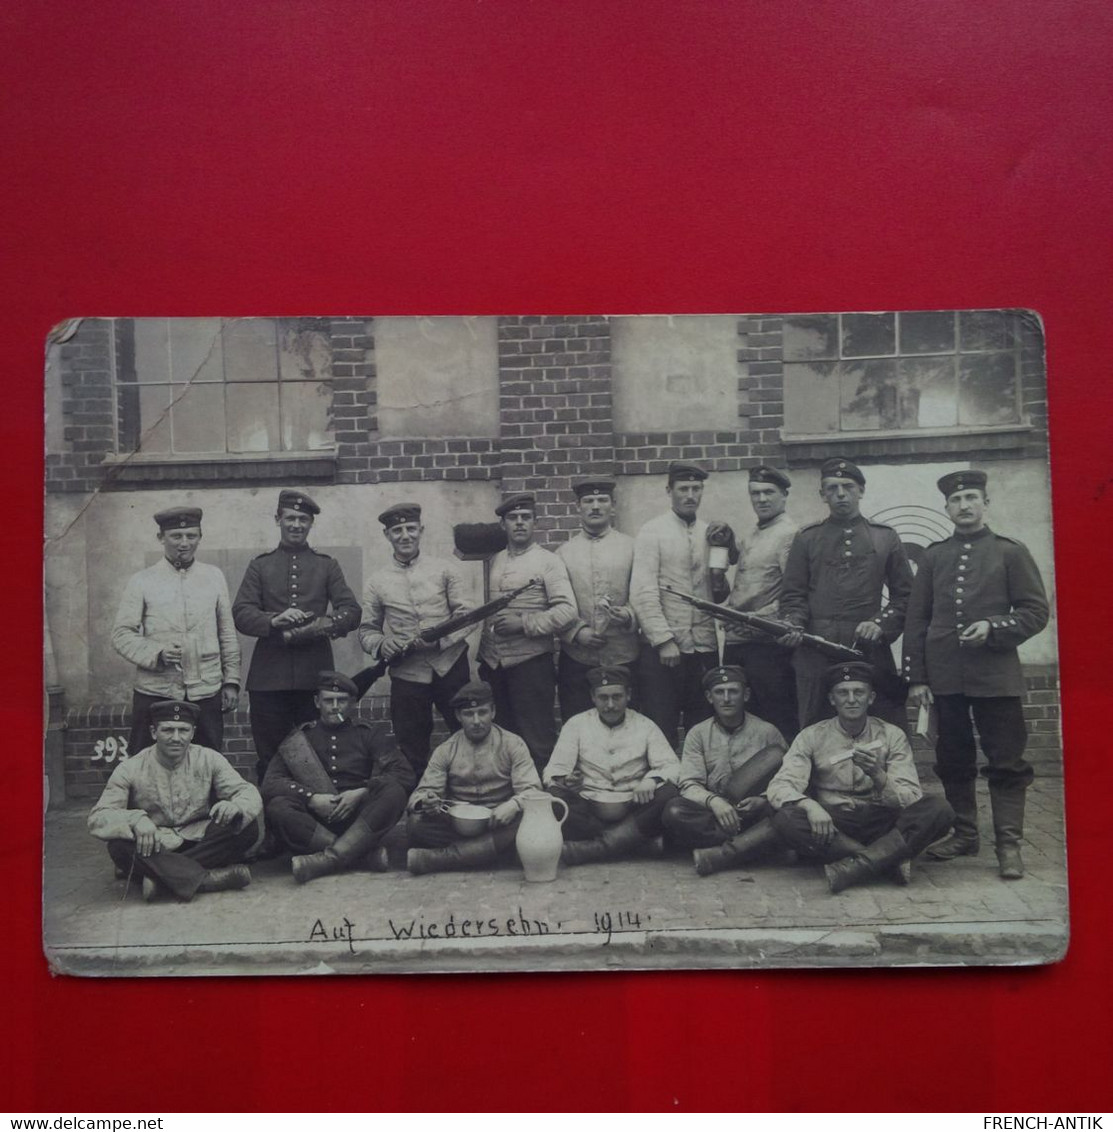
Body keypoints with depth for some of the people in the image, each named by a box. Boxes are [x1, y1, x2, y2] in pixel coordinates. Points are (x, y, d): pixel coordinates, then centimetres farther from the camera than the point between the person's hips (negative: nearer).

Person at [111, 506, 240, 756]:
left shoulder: (214, 577, 8)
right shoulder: (141, 582, 2)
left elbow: (228, 634, 10)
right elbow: (121, 634, -1)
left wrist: (231, 681, 6)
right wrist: (157, 654, -17)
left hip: (207, 692, 2)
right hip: (155, 693, -1)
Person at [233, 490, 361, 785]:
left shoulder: (327, 566, 13)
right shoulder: (259, 566, 13)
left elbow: (352, 612, 2)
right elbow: (241, 614, 1)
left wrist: (317, 626, -16)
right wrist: (274, 621, -19)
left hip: (315, 675, 0)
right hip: (269, 677, 0)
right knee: (269, 760, 5)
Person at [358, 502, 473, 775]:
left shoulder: (444, 571, 4)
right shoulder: (377, 582, 7)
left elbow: (465, 614, 0)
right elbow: (366, 630, 10)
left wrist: (439, 637, -17)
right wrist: (381, 645, -12)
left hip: (450, 667, 0)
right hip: (407, 674, 1)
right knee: (411, 752, 7)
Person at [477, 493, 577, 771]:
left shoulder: (547, 562, -4)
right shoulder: (493, 562, 13)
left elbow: (567, 610, -14)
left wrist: (523, 623, -18)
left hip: (530, 662, -5)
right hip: (492, 662, 6)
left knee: (537, 738, 0)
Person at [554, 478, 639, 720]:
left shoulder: (631, 547, 8)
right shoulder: (564, 552, 10)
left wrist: (629, 615, -16)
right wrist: (577, 631, -10)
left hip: (623, 658, 0)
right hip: (576, 660, 1)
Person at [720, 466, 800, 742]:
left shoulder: (789, 534, -8)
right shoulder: (747, 538, 18)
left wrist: (759, 618, -21)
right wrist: (727, 608, 11)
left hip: (769, 643, -8)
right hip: (735, 640, 8)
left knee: (777, 719, -3)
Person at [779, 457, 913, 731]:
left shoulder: (886, 537, 11)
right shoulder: (806, 538, 10)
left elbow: (904, 594, 10)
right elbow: (792, 594, 8)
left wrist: (881, 624, -6)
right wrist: (793, 625, -11)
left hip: (871, 649, 0)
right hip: (816, 653, 0)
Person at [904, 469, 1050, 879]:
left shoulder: (1011, 552, 4)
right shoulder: (933, 556, 11)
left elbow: (1036, 611, 1)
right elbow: (917, 619, 9)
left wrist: (993, 627, -16)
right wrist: (917, 678, 3)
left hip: (995, 676, -3)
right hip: (945, 677, 3)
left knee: (1006, 761, 0)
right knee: (953, 761, 10)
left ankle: (1009, 844, 7)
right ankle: (964, 834, 24)